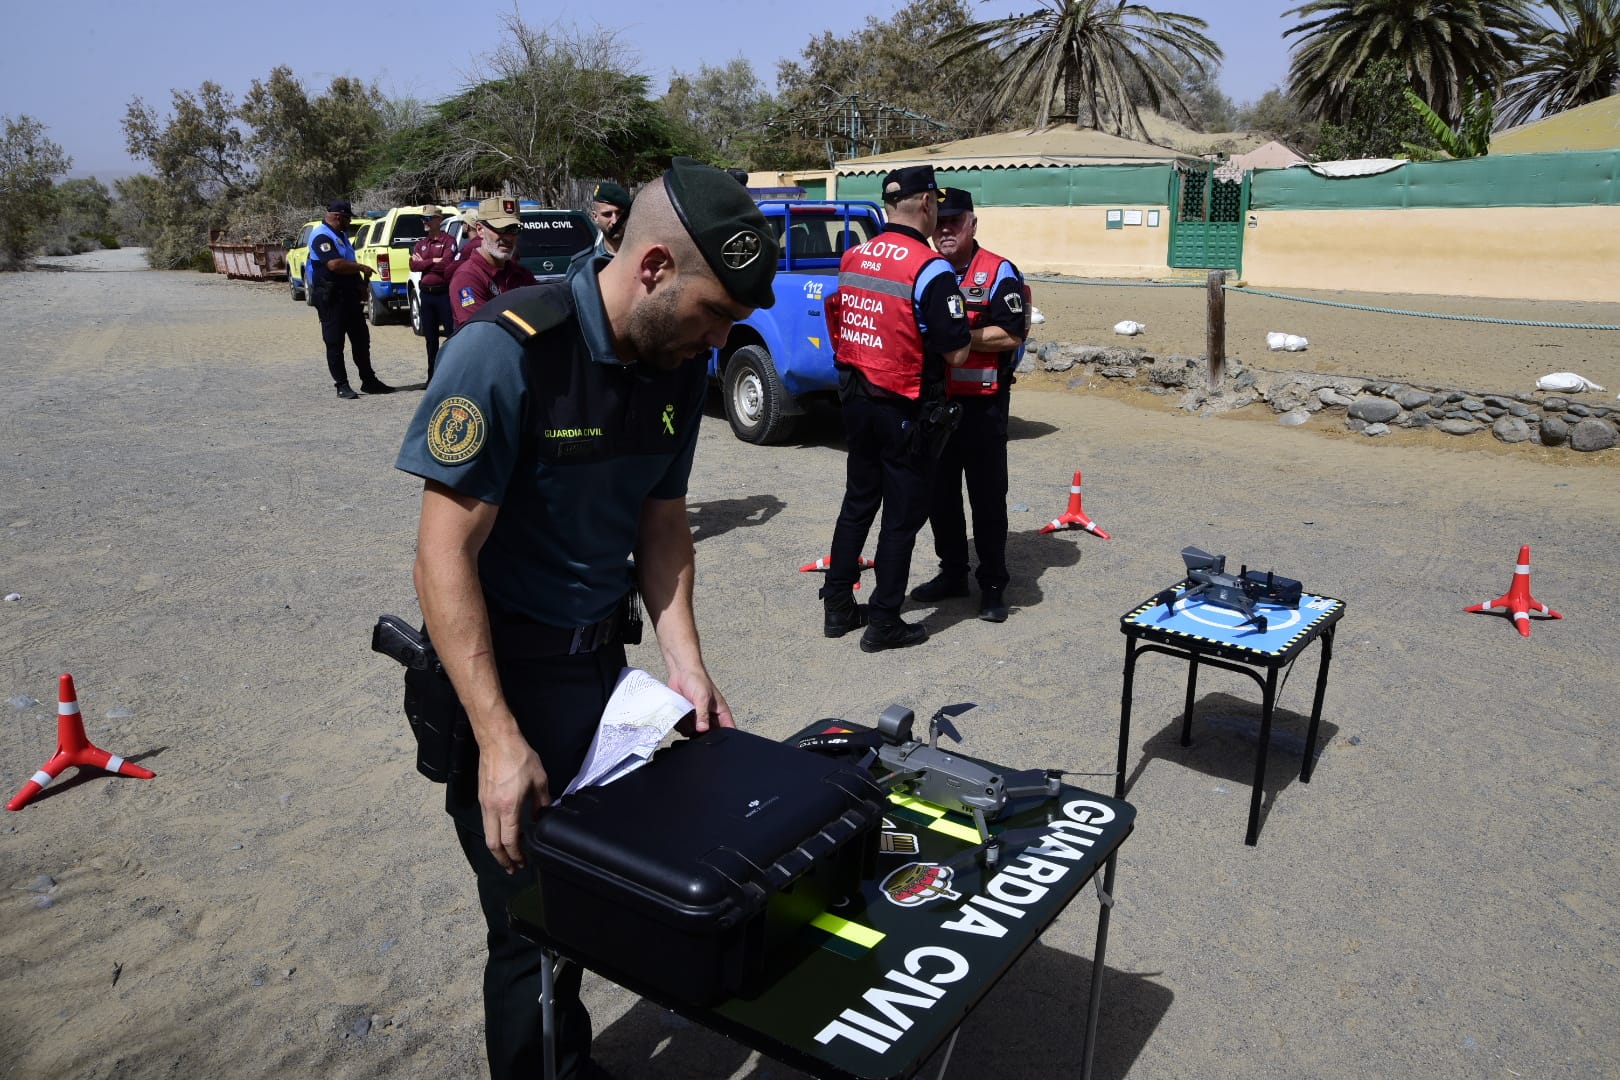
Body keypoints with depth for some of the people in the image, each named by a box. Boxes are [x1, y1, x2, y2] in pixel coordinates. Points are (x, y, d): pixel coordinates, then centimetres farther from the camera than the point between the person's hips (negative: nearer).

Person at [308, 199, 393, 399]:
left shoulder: (341, 234, 16)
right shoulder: (321, 236, -14)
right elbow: (335, 264, -27)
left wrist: (361, 285, 11)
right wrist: (362, 268, -16)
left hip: (349, 294, 9)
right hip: (330, 298, -9)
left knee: (361, 338, 11)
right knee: (335, 343, -1)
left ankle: (369, 381, 19)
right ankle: (342, 386, 3)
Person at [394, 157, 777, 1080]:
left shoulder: (682, 362, -2)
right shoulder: (508, 350, -22)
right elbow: (445, 552, -21)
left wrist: (683, 656, -3)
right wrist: (499, 740, -23)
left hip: (604, 659, 6)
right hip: (504, 669, -5)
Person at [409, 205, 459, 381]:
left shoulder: (448, 241, -3)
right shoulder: (420, 244, 16)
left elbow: (446, 264, -17)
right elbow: (413, 266, 2)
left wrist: (423, 263, -5)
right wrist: (434, 261, -8)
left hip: (443, 293, -6)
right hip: (425, 294, 6)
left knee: (451, 333, -5)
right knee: (430, 337, 11)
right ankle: (433, 375, 18)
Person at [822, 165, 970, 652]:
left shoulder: (852, 258, 3)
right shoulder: (930, 269, -17)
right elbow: (956, 353, -16)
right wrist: (957, 323, 2)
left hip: (856, 399, 7)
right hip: (905, 410, -6)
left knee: (857, 503, 18)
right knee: (902, 516, 6)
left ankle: (837, 607, 26)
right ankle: (884, 624, 14)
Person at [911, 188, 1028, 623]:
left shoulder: (998, 272, -6)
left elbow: (1010, 335, -15)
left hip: (982, 403, -6)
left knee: (987, 494, 1)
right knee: (939, 491, 12)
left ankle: (993, 585, 11)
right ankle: (952, 572, 27)